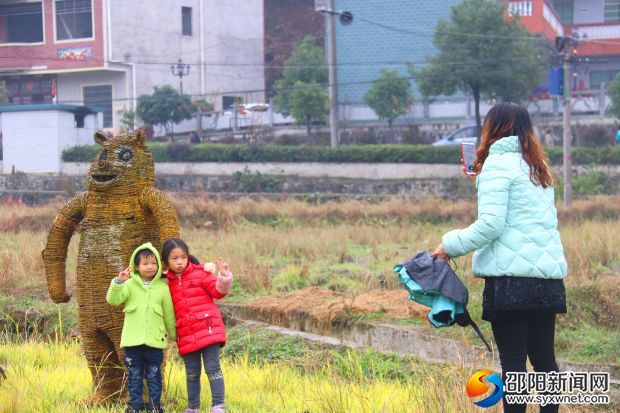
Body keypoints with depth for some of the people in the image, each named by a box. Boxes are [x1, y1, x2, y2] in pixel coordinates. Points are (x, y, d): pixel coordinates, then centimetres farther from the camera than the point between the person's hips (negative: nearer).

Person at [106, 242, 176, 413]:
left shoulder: (163, 287, 1)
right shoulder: (130, 284, 0)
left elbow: (169, 313, 10)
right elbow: (113, 299, -9)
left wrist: (172, 334, 18)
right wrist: (118, 282, -22)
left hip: (155, 340, 0)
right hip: (133, 339, 0)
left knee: (154, 374, 7)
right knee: (135, 374, 9)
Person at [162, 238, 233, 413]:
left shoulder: (200, 273, 1)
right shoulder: (168, 283, 11)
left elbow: (218, 291, -4)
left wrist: (224, 278, -19)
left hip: (208, 330, -4)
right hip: (186, 335, 4)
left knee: (212, 368, -7)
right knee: (192, 373, 12)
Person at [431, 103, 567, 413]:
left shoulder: (499, 163, -5)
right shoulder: (539, 168, 17)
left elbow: (491, 224, -15)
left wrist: (451, 245, -2)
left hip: (511, 275, -7)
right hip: (549, 275, 7)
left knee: (512, 360, -3)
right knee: (544, 357, 14)